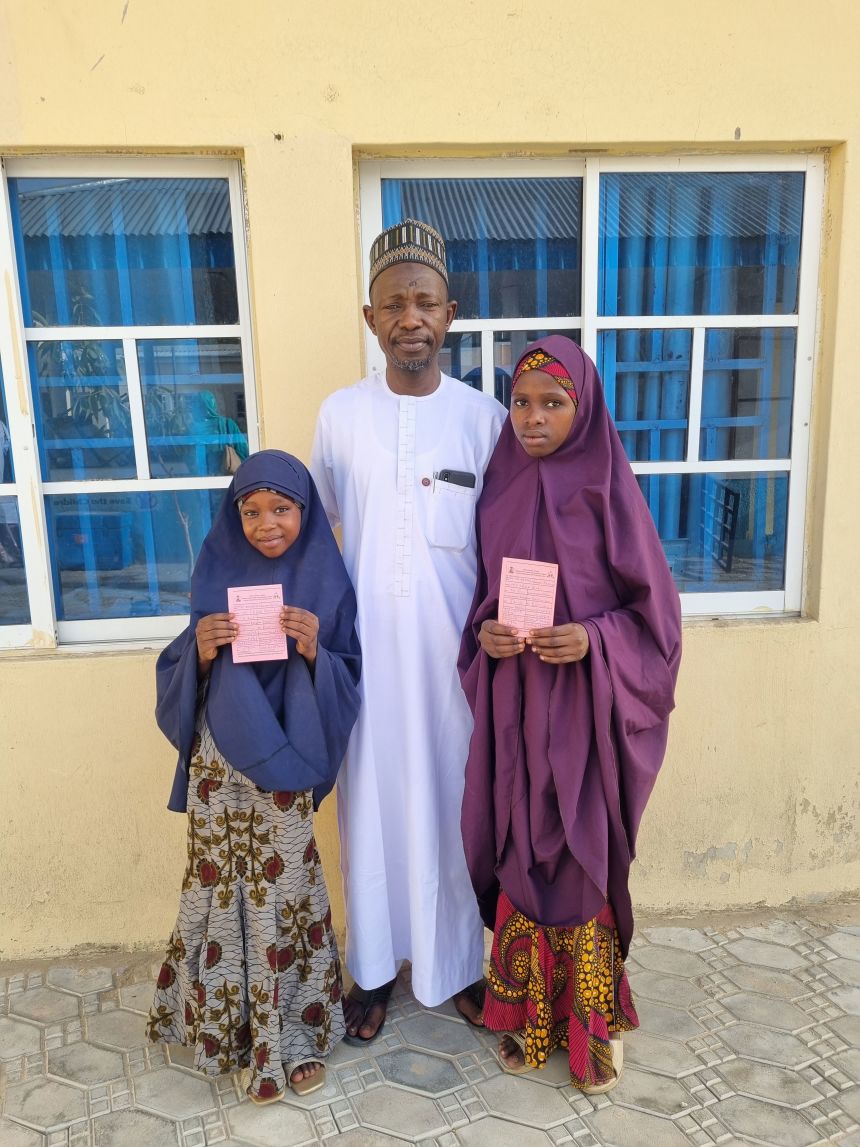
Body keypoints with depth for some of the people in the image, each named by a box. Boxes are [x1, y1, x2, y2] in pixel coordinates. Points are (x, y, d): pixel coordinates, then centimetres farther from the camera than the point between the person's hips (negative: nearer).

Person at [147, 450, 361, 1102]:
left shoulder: (326, 581, -3)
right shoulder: (218, 573, 3)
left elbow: (348, 682, -1)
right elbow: (185, 674, 6)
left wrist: (314, 651, -20)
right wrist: (202, 649, -15)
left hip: (284, 764, -2)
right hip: (218, 764, 2)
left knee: (283, 890, 2)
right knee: (223, 889, 8)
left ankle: (295, 1033, 23)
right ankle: (226, 1019, 31)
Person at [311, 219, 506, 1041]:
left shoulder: (484, 416, -2)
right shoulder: (339, 413, 0)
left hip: (453, 649, 0)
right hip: (367, 647, 1)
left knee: (454, 803, 11)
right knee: (372, 802, 11)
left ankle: (456, 964, 34)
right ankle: (374, 968, 33)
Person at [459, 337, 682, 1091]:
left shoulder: (609, 493, -6)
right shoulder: (498, 493, 5)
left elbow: (654, 611, -4)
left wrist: (593, 640, -20)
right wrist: (485, 634, -8)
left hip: (585, 711, -3)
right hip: (513, 711, 3)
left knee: (582, 856, 5)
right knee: (519, 854, 11)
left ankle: (592, 1020, 28)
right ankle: (528, 1013, 32)